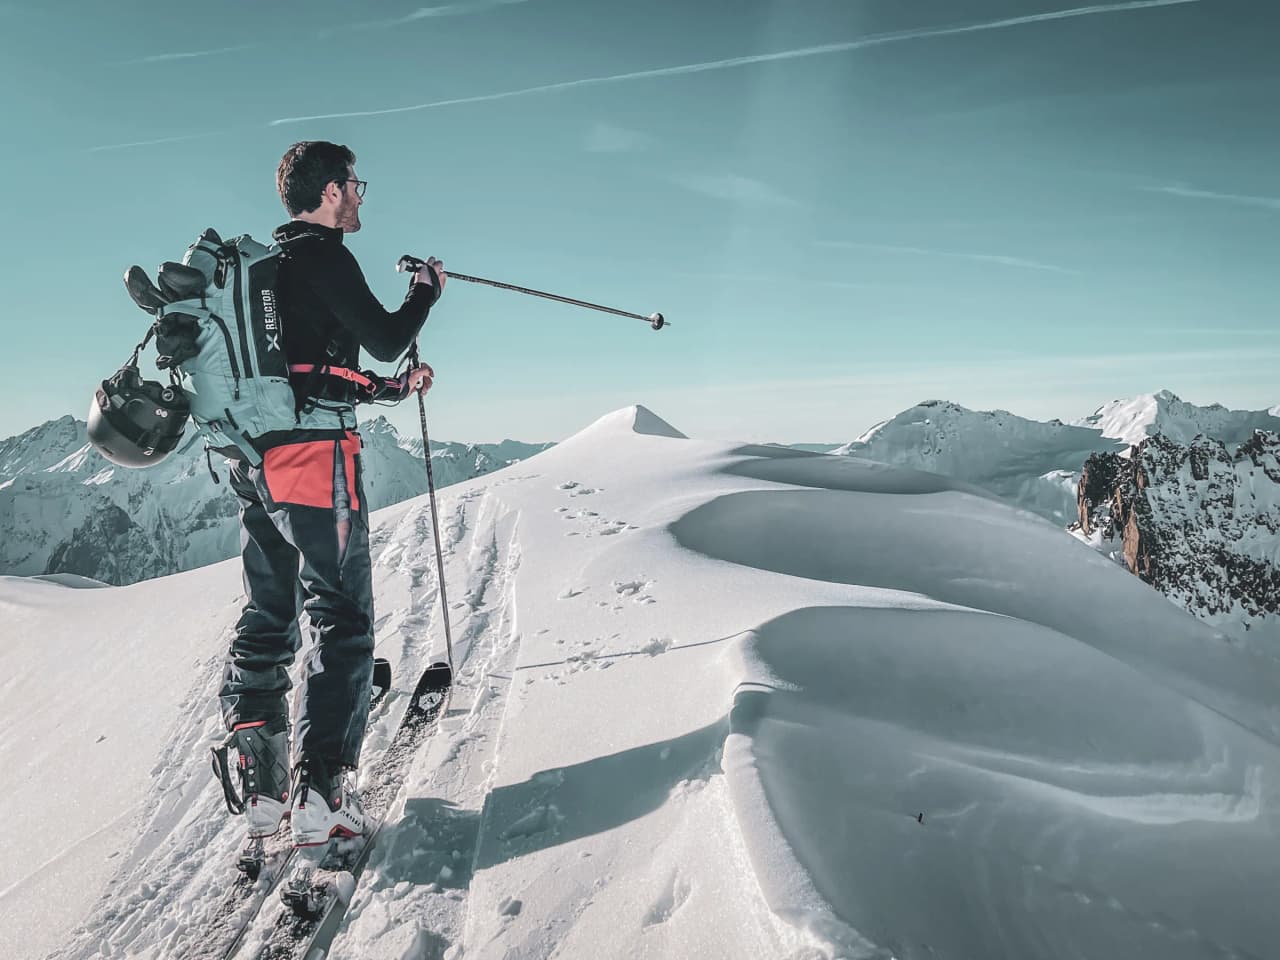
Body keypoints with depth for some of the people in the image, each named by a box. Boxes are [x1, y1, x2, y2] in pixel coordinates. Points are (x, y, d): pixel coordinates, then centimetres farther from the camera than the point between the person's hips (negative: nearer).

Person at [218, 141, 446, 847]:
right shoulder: (323, 257, -7)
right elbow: (386, 339, -5)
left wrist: (395, 387, 28)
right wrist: (429, 288, 12)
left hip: (251, 461, 9)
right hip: (314, 454, -9)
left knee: (267, 618, 12)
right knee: (341, 618, -4)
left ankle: (259, 787, 12)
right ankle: (319, 790, -8)